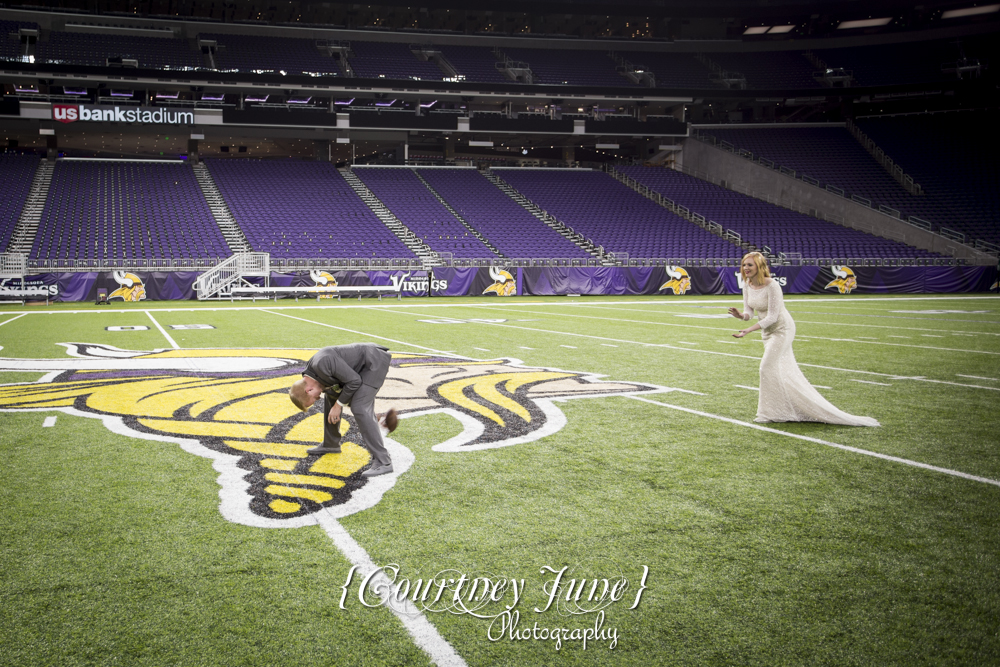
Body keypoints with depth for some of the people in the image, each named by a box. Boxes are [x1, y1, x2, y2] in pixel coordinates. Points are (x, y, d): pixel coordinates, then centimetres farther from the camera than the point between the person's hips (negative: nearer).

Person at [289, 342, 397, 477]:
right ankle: (331, 444, 33)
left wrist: (338, 405, -12)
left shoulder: (322, 363, -27)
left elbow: (354, 381, -23)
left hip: (375, 361, -10)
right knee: (331, 395, 18)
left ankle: (382, 462, -20)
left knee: (360, 408, -20)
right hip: (361, 367, 10)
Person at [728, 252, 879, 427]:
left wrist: (748, 330, -33)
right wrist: (741, 315, -24)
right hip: (767, 331, 8)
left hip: (781, 329, -8)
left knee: (768, 368, -11)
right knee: (785, 371, 15)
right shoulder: (747, 284, -4)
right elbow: (749, 312, 0)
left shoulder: (772, 286, -26)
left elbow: (772, 317, -26)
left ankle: (772, 412, 1)